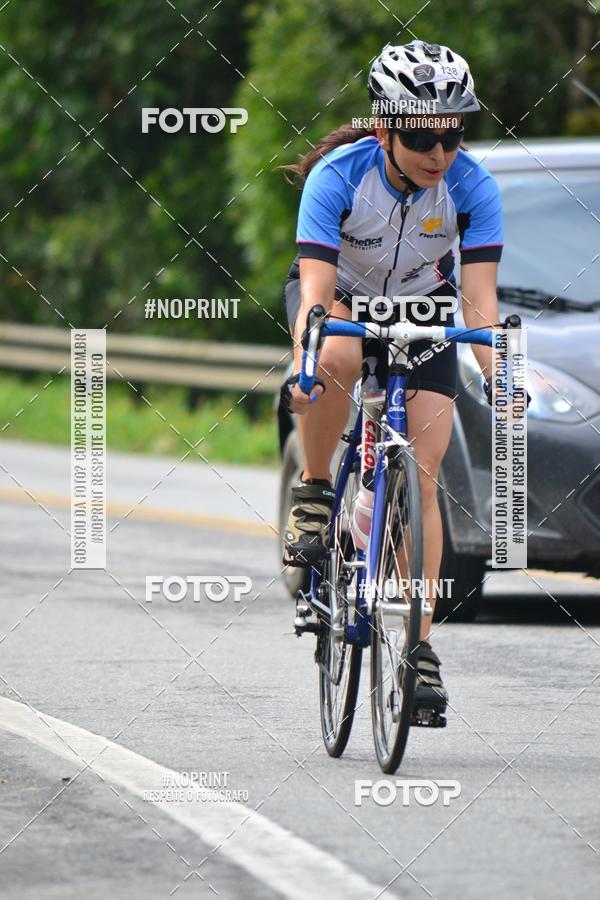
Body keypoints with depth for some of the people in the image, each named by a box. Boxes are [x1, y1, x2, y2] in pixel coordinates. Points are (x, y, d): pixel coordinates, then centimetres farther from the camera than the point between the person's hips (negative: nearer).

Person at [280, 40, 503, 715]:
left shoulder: (471, 186, -24)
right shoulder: (338, 175, -30)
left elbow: (481, 301, -27)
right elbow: (316, 290, -37)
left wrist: (499, 378, -43)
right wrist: (303, 367, -54)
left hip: (420, 309, 2)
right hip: (339, 295, -2)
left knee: (421, 476, -11)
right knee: (338, 357, -39)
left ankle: (419, 643, -5)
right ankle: (313, 493, -15)